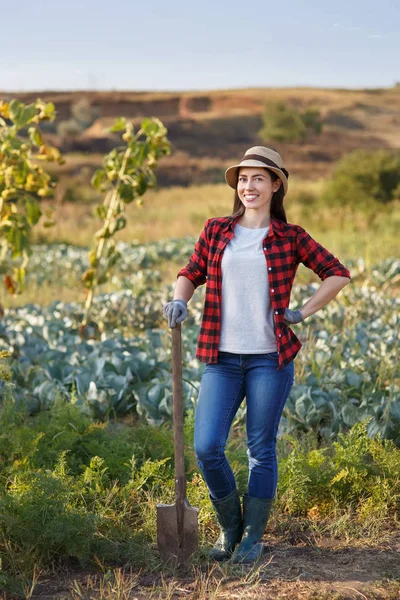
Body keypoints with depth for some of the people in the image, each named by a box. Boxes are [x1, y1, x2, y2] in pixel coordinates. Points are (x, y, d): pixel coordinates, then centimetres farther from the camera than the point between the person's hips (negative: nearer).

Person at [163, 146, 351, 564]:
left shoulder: (290, 238, 3)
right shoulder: (216, 230, 8)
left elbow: (338, 274, 7)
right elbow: (191, 273, 14)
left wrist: (303, 313, -1)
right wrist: (179, 300, -7)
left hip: (270, 358, -2)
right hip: (222, 358, 2)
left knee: (261, 450, 5)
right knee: (206, 447, -5)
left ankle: (253, 537, 21)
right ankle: (229, 527, 19)